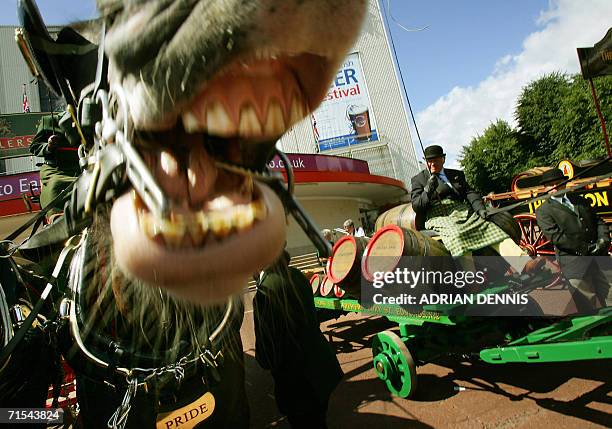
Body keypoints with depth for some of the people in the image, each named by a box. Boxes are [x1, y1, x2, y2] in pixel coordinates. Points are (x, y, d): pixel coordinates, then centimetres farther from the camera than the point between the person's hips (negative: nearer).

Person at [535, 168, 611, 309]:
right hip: (574, 263, -5)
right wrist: (586, 248, -15)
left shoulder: (579, 200, 18)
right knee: (592, 304, 1)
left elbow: (599, 221, 17)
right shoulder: (543, 211, -2)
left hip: (599, 256, 6)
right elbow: (555, 236, -13)